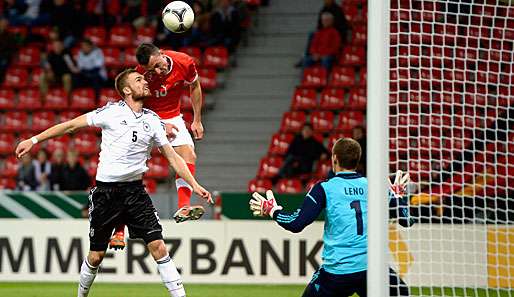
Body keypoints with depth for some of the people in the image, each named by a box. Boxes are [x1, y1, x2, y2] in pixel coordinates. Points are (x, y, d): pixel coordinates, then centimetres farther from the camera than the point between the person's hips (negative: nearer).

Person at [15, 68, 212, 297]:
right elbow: (71, 125, 0)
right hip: (106, 190, -2)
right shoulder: (111, 112, -5)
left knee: (158, 247, -11)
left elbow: (172, 156, 9)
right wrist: (34, 140, -1)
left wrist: (194, 185, 0)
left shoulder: (153, 120, 6)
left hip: (135, 190, 2)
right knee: (96, 256, 5)